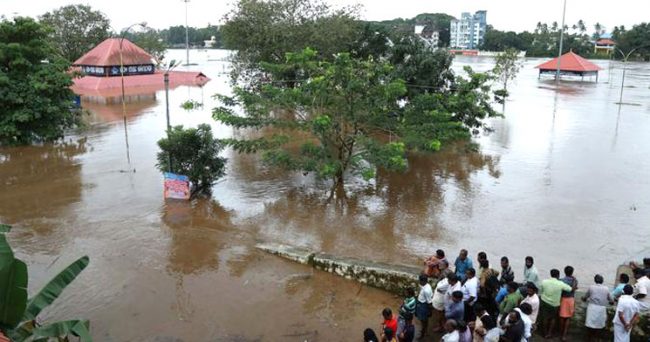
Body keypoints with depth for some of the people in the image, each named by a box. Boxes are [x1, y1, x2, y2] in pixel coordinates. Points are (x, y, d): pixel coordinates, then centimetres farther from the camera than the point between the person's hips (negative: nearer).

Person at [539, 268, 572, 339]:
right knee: (553, 318, 20)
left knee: (545, 318, 18)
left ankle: (546, 333, 30)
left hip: (544, 302, 2)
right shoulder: (560, 283, -20)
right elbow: (571, 289, -9)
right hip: (554, 304, -1)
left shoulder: (544, 282, -14)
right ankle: (549, 333, 26)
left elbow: (540, 291, -2)